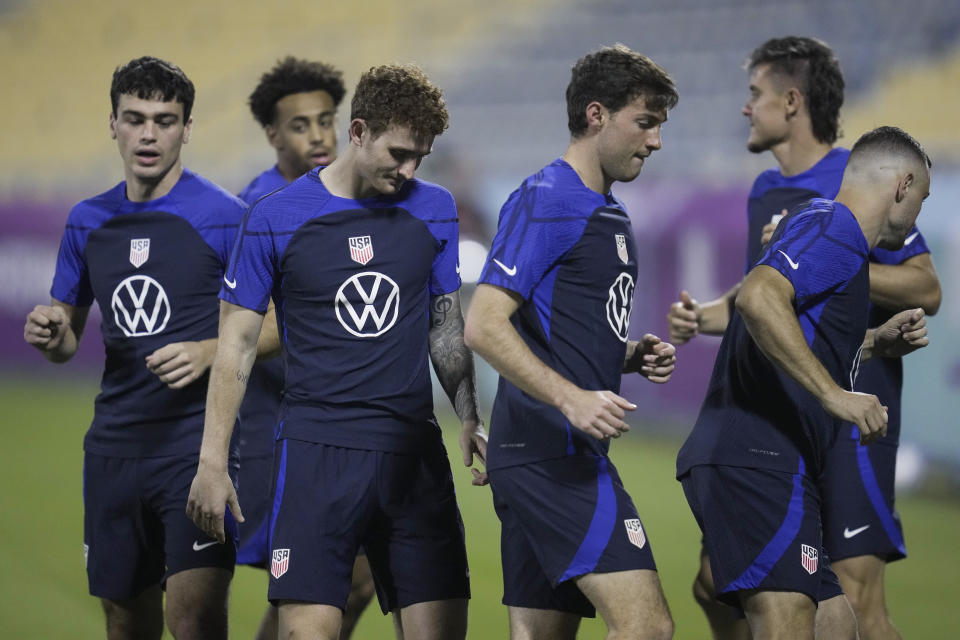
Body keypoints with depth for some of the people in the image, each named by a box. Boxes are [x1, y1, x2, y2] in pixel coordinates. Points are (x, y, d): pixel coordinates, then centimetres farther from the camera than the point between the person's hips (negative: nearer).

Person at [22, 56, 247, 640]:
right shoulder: (89, 222, 11)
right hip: (115, 448, 5)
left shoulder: (224, 217, -5)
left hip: (197, 443, -5)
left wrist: (211, 353, -21)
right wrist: (49, 333, -3)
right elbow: (67, 343, 20)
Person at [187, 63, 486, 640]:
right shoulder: (276, 219, -2)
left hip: (415, 453, 3)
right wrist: (212, 462, -1)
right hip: (317, 452, -3)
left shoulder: (434, 210, 8)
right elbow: (237, 344, 2)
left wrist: (470, 421, 5)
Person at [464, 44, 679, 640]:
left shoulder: (612, 215, 21)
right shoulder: (546, 200, -9)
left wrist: (632, 355, 11)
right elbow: (484, 325, -17)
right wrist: (572, 399, -27)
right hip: (553, 452, -10)